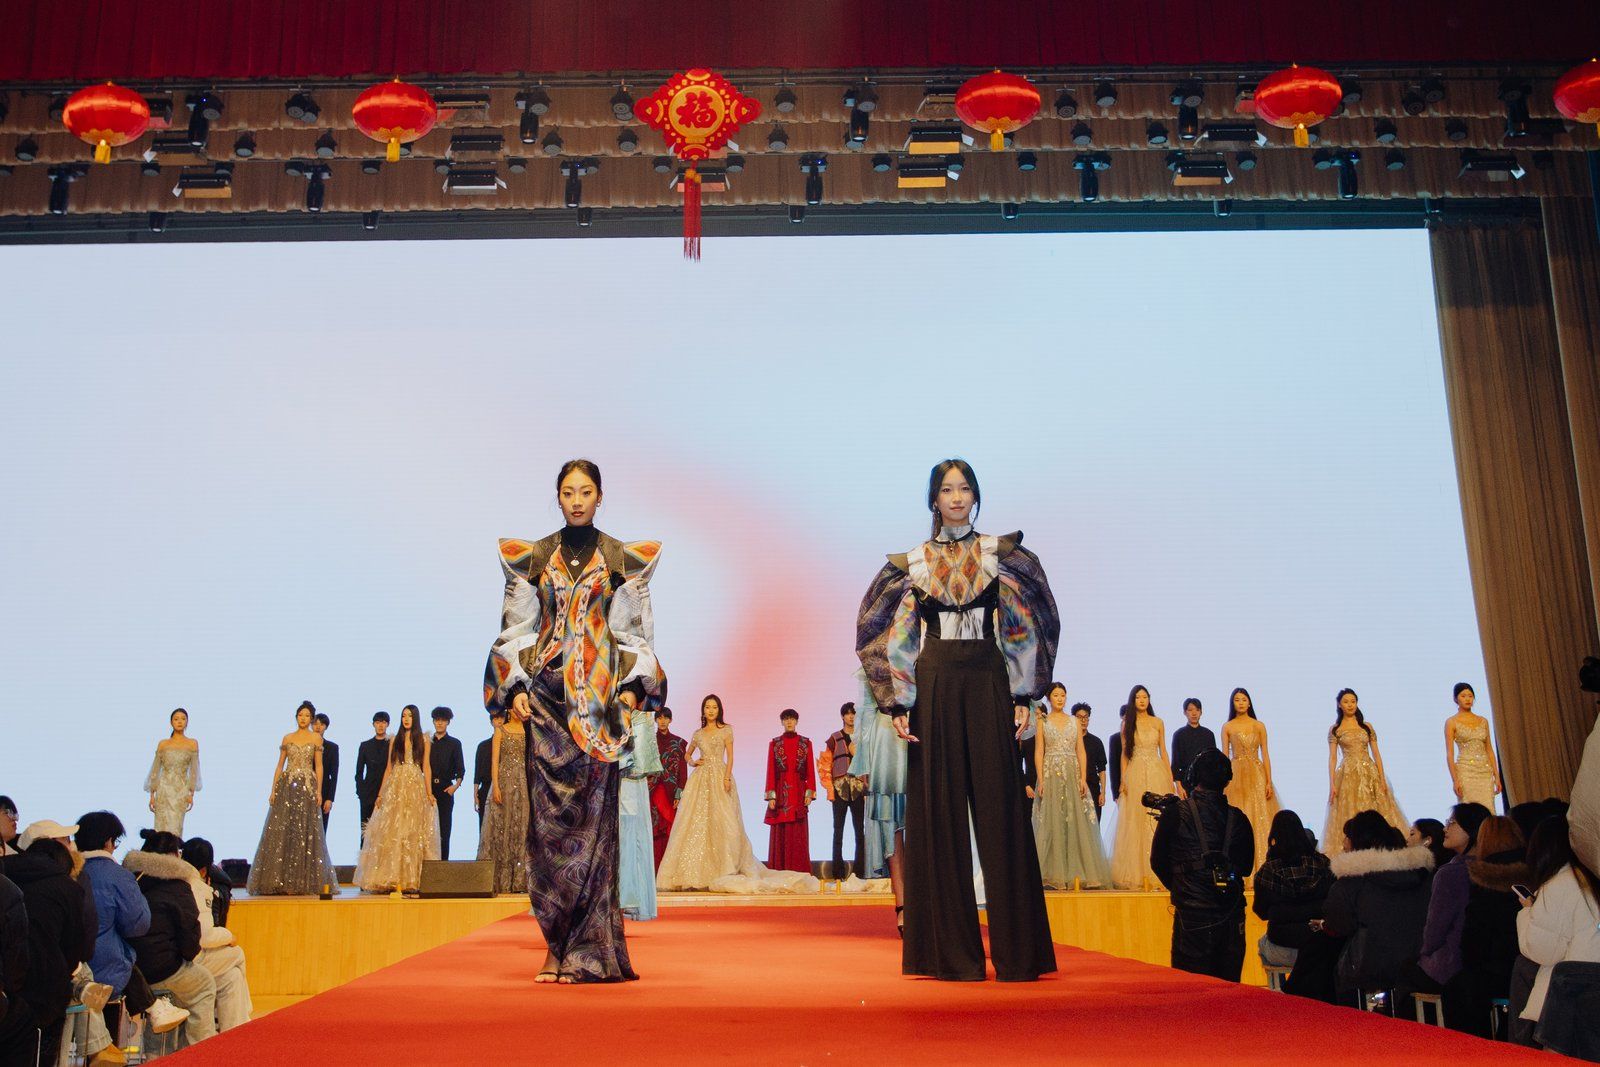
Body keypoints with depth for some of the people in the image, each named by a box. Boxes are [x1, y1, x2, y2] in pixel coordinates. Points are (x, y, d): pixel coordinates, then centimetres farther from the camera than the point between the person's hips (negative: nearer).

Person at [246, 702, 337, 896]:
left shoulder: (316, 739, 6)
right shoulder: (287, 738, 11)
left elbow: (318, 766, 4)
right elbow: (279, 765, 10)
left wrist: (319, 791, -5)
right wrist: (273, 789, 2)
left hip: (308, 787, -1)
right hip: (287, 786, 2)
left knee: (305, 832, -2)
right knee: (283, 832, -3)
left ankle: (304, 881, 0)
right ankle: (283, 881, 0)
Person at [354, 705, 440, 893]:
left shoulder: (423, 740, 7)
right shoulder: (395, 740, 13)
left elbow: (426, 767, 2)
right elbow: (389, 768, 12)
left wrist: (429, 792, -7)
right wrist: (381, 793, 5)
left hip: (416, 788, -2)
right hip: (395, 788, 2)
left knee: (413, 833, -4)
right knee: (391, 833, -3)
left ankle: (412, 878, -3)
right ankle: (392, 878, -2)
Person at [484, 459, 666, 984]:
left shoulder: (624, 559, 7)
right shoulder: (531, 558, 10)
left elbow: (635, 631, 7)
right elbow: (517, 629, 9)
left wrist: (633, 685, -6)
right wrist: (515, 686, -3)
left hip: (601, 699, -1)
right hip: (547, 697, 1)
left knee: (593, 817, -3)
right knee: (549, 816, -2)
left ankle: (583, 950, 2)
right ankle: (558, 947, 4)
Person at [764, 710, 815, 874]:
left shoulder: (805, 743, 6)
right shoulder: (774, 744, 6)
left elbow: (810, 770, 5)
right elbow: (771, 771, 3)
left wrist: (810, 793, -4)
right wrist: (771, 796, -5)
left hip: (799, 791, 0)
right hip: (781, 792, 0)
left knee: (799, 834, -1)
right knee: (780, 833, -1)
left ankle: (800, 872, 3)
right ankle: (779, 872, 2)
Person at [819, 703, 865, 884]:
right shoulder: (835, 738, 6)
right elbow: (824, 763, 2)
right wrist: (829, 788, -4)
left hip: (858, 789, 1)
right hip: (840, 787, -1)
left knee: (860, 831, -1)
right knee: (838, 831, 0)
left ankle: (859, 871, 3)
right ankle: (838, 873, 2)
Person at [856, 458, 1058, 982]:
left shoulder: (1003, 556, 7)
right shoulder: (911, 563, 8)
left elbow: (1029, 627, 6)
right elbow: (892, 637, 9)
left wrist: (1023, 697, -1)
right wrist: (898, 703, 0)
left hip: (987, 685, 0)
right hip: (934, 688, 1)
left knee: (999, 810, -2)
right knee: (940, 812, 0)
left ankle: (1015, 950, 3)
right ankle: (953, 952, 5)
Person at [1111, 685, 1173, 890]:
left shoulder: (1158, 723, 10)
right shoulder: (1127, 723, 7)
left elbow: (1163, 751, 11)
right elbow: (1124, 753, 5)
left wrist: (1170, 778, 5)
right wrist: (1123, 779, -5)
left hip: (1157, 774, 1)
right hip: (1135, 775, -1)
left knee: (1158, 821, -2)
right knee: (1135, 822, -2)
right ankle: (1136, 874, 2)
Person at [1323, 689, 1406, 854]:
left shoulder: (1367, 726, 10)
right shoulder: (1335, 730, 5)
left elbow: (1376, 754, 8)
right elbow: (1332, 758, 0)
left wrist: (1382, 779, -1)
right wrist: (1332, 785, -8)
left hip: (1370, 773, 2)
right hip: (1348, 775, -2)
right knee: (1350, 815, -5)